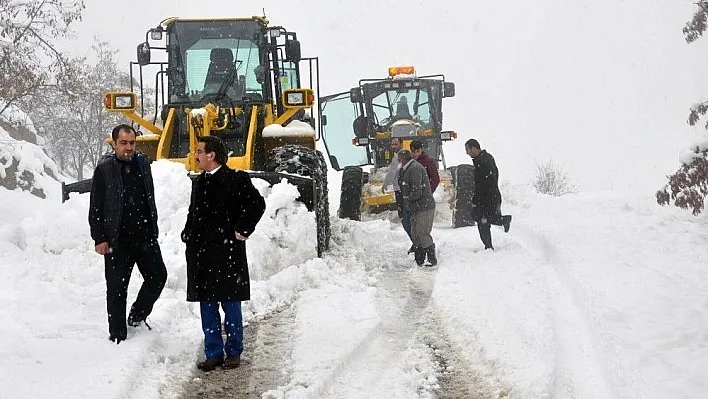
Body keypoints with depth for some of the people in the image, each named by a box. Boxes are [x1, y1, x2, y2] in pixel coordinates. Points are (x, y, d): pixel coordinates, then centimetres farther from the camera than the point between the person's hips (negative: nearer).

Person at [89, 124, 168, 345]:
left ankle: (138, 315, 25)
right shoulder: (104, 169, -6)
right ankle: (117, 335, 11)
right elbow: (95, 208, -5)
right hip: (117, 240, -4)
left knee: (158, 275, 4)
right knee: (117, 288, 2)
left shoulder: (143, 164, 8)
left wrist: (153, 231, 14)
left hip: (144, 236, 4)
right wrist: (99, 239, -10)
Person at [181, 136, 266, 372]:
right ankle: (213, 353, 14)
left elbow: (257, 204, -12)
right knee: (207, 306, 7)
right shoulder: (199, 182, 16)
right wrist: (189, 235, 13)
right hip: (201, 254, 7)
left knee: (231, 305, 3)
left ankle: (233, 352, 13)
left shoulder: (236, 180, -7)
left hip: (227, 252, -7)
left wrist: (241, 231, -11)